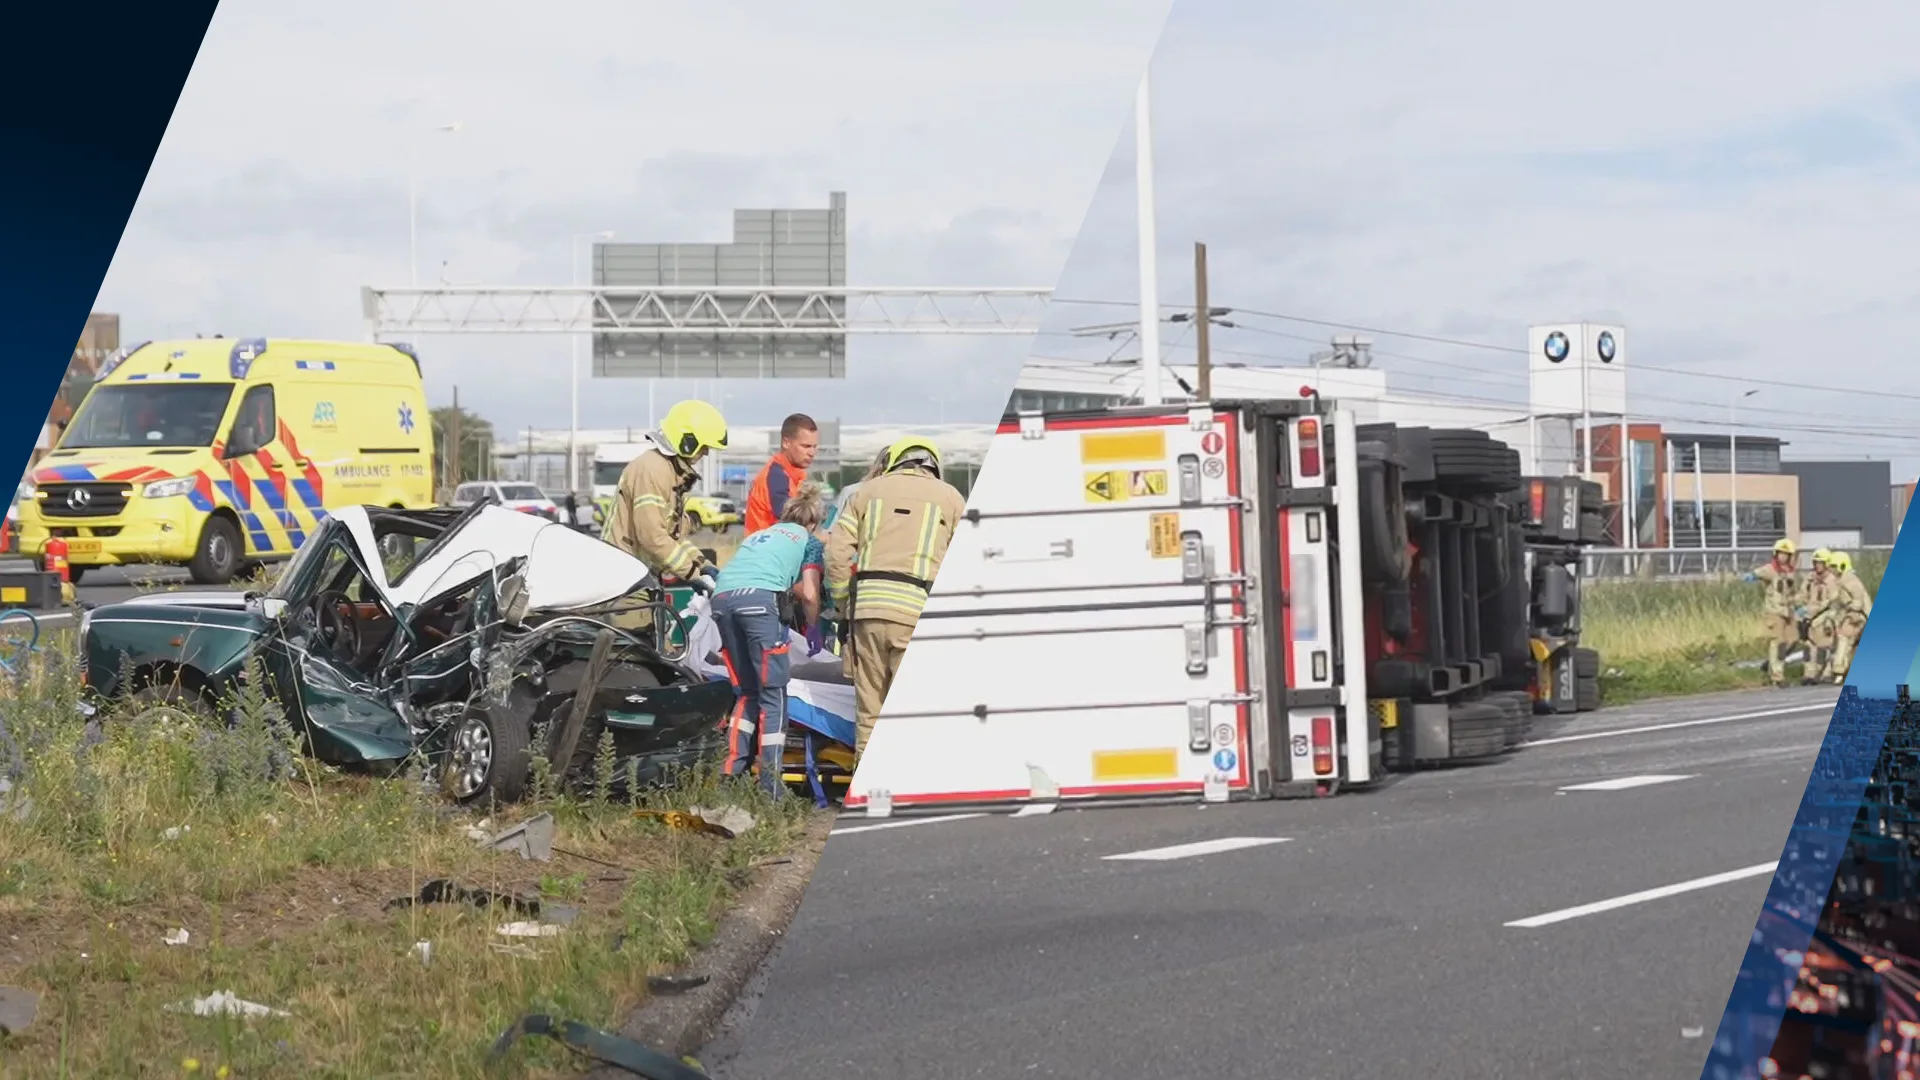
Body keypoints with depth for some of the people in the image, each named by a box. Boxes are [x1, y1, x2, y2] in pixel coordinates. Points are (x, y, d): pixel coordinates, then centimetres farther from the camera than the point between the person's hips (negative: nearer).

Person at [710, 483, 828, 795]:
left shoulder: (759, 535, 36)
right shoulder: (808, 541, 21)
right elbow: (809, 596, 12)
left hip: (722, 597, 5)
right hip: (760, 598, -5)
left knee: (747, 691, 17)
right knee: (773, 695, -1)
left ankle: (732, 773, 7)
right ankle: (770, 784, -9)